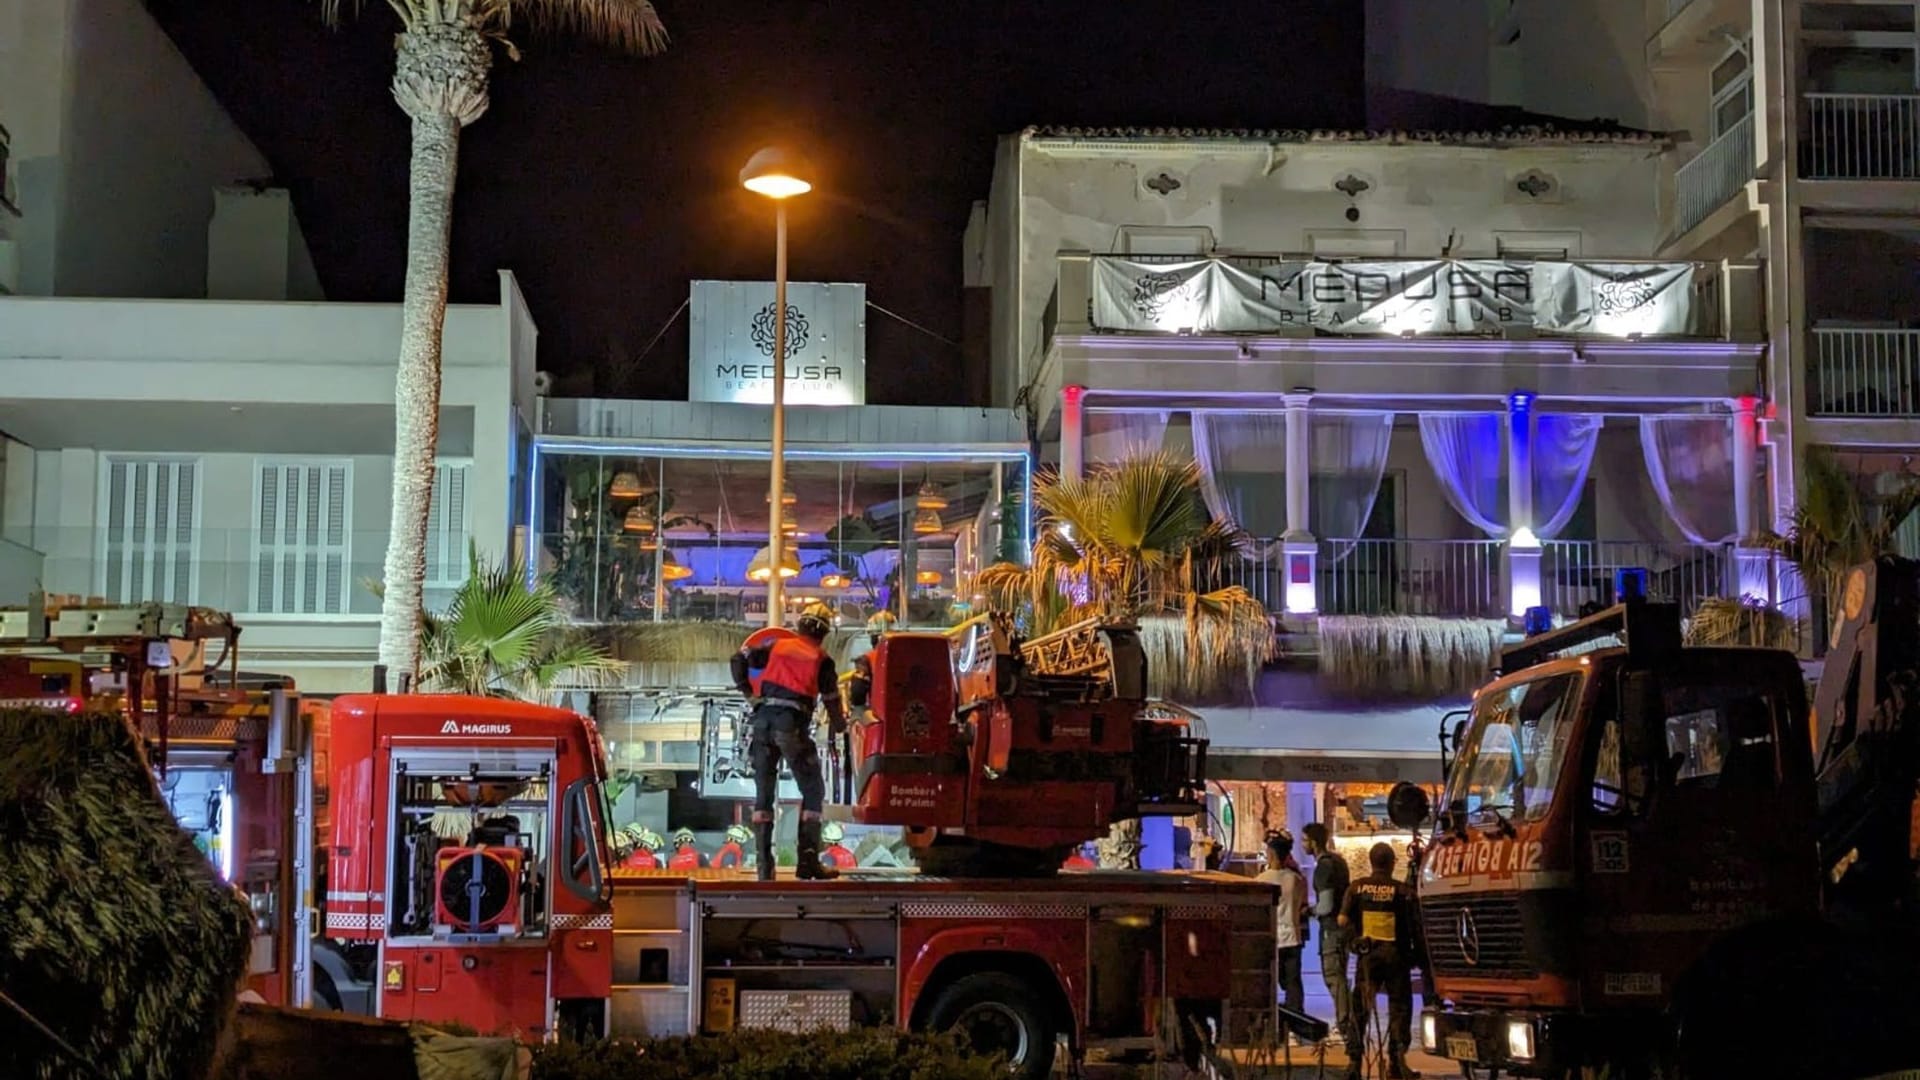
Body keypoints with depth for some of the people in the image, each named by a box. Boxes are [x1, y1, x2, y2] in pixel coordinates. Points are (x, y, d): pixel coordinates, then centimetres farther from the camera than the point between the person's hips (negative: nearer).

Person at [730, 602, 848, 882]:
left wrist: (747, 691, 21)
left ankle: (764, 863, 4)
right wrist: (839, 725, 32)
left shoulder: (776, 645, 14)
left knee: (763, 793, 10)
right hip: (793, 724, -3)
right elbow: (831, 699, 13)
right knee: (813, 790, 10)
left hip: (763, 719, 3)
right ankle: (808, 859, -1)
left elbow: (739, 660, 9)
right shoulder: (821, 660, 8)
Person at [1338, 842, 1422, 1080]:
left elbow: (1343, 920, -6)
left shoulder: (1357, 887, -1)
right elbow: (1415, 929, -6)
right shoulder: (1403, 891, -6)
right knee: (1399, 1008, 8)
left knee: (1358, 1009, 8)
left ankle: (1354, 1060, 2)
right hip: (1396, 956, -1)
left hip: (1367, 955, 2)